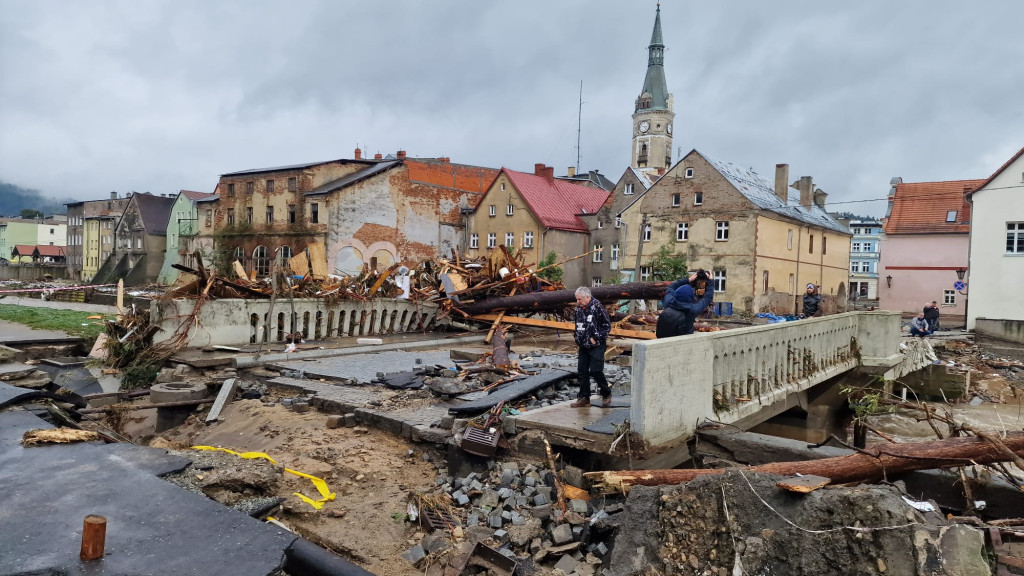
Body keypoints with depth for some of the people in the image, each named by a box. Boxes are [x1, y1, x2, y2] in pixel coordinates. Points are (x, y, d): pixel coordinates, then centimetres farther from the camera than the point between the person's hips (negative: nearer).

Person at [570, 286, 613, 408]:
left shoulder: (598, 307, -12)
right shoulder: (579, 309, 10)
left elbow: (607, 325, -11)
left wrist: (595, 338, -14)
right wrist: (576, 335, 11)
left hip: (596, 346, -7)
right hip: (583, 346, 7)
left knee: (596, 371, -8)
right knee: (582, 372, 6)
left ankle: (606, 394, 14)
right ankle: (584, 398, 15)